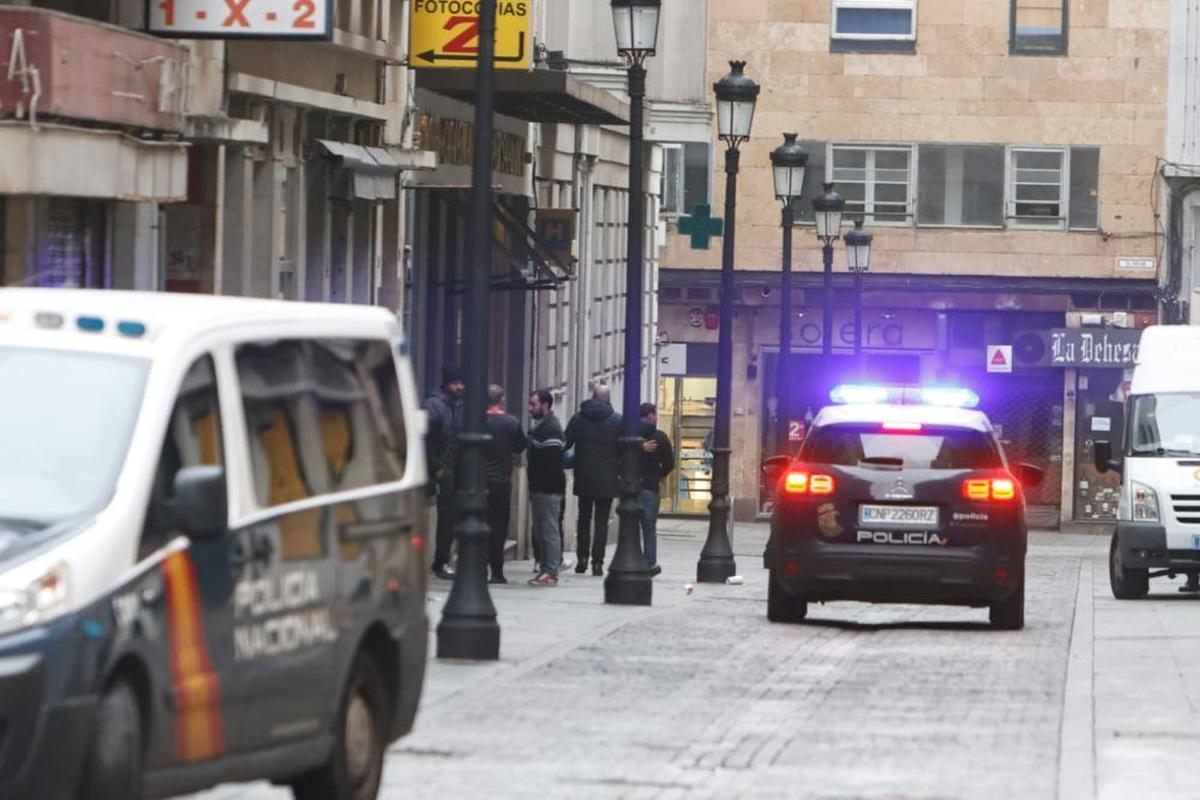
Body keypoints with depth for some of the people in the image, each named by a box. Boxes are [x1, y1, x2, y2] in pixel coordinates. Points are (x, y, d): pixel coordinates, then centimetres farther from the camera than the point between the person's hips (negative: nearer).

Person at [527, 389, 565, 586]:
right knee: (540, 531, 13)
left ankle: (550, 572, -8)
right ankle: (545, 568, 17)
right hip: (540, 488, 11)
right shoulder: (540, 426, 18)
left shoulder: (551, 428, -14)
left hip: (549, 488, -11)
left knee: (550, 531, -8)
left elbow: (552, 461, -21)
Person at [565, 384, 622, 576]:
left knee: (583, 519, 14)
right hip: (607, 480, -2)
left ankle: (582, 558, 6)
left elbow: (565, 444, 1)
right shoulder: (617, 421, -5)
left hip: (583, 478, 2)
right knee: (602, 522, 2)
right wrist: (620, 470, 6)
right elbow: (624, 451, -6)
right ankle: (597, 562, -3)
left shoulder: (578, 419, 1)